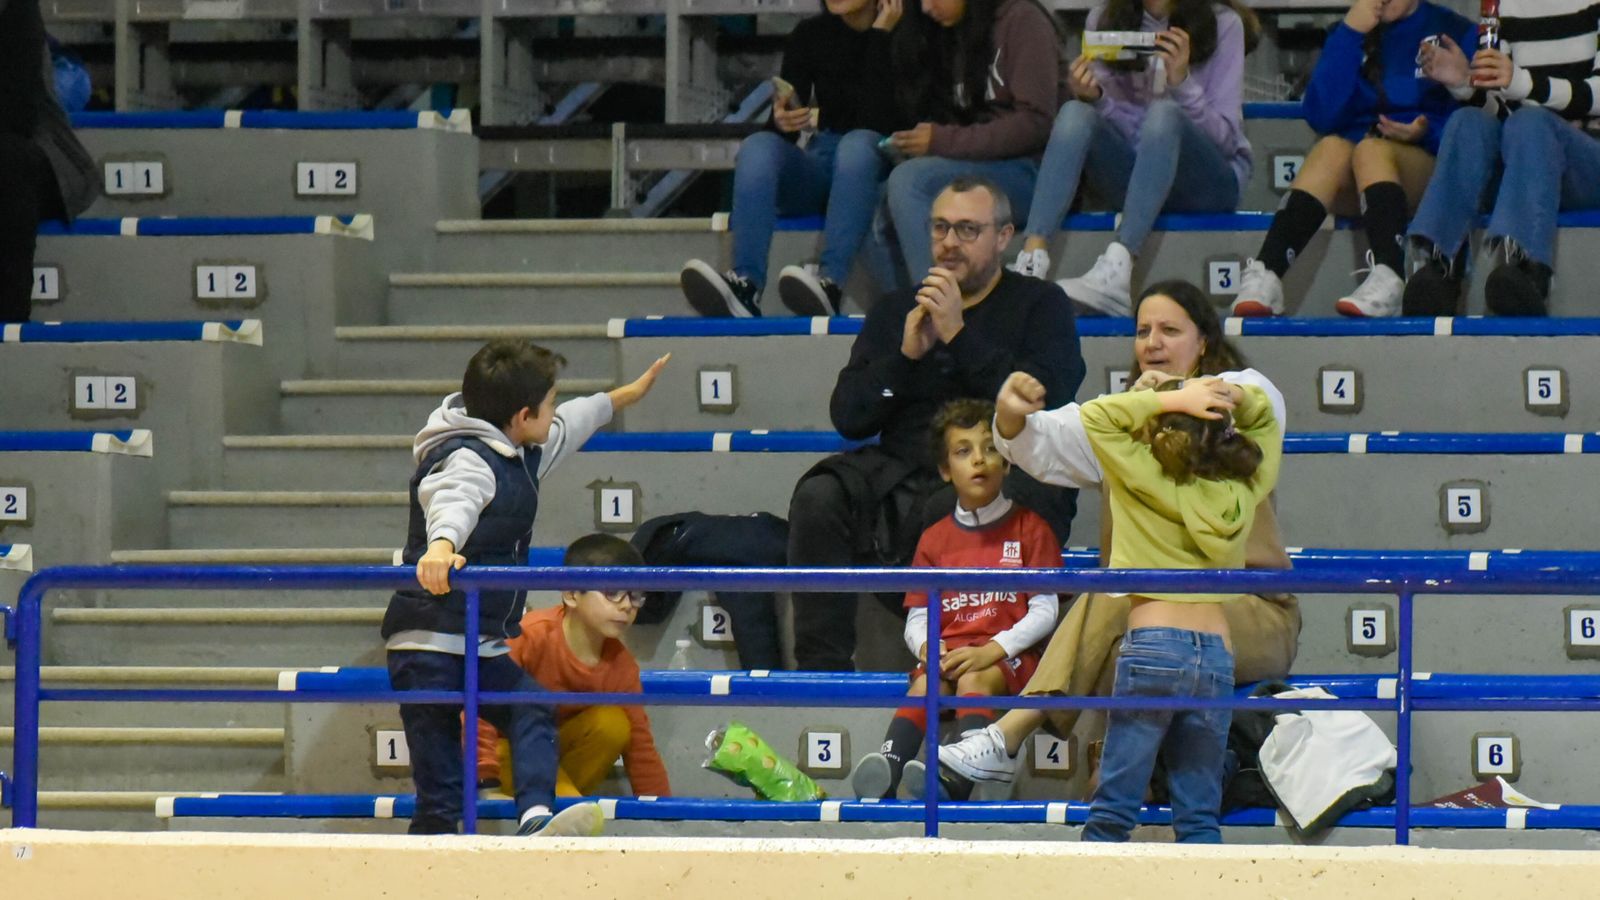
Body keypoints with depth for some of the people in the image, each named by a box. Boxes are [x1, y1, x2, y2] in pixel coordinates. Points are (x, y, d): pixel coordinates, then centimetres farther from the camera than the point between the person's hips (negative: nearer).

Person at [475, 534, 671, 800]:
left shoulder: (621, 665, -8)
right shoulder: (531, 636, -26)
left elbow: (640, 748, -4)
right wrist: (486, 781, -32)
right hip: (505, 748, -8)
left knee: (614, 723, -21)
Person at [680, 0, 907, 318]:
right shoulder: (810, 35, 10)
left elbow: (877, 120, -16)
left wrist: (878, 37, -13)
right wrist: (782, 122, -19)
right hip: (817, 170, 4)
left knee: (857, 144, -36)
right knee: (758, 145, -26)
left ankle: (831, 284, -56)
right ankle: (745, 286, -47)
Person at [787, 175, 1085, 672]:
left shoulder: (1040, 305, 10)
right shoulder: (895, 311, 22)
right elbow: (849, 418, 12)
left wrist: (958, 334, -9)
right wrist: (906, 354, -2)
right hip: (905, 470, 4)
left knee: (948, 512, -39)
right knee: (819, 496, -25)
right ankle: (821, 666, -25)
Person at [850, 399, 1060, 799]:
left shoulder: (1029, 529, 8)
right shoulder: (935, 539, 18)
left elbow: (1045, 612, 0)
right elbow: (916, 618, 14)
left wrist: (992, 650, -15)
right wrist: (925, 645, -12)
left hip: (1007, 653, -3)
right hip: (947, 649, 3)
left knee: (974, 681, -35)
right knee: (925, 685, -30)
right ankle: (887, 768, -53)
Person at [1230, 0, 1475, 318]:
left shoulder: (1456, 32, 6)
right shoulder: (1351, 32, 15)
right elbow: (1321, 116, -1)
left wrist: (1426, 132, -19)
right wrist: (1349, 35, -5)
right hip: (1351, 184, 2)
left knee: (1371, 149, -33)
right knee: (1332, 148, -31)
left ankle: (1388, 280, -56)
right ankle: (1264, 276, -47)